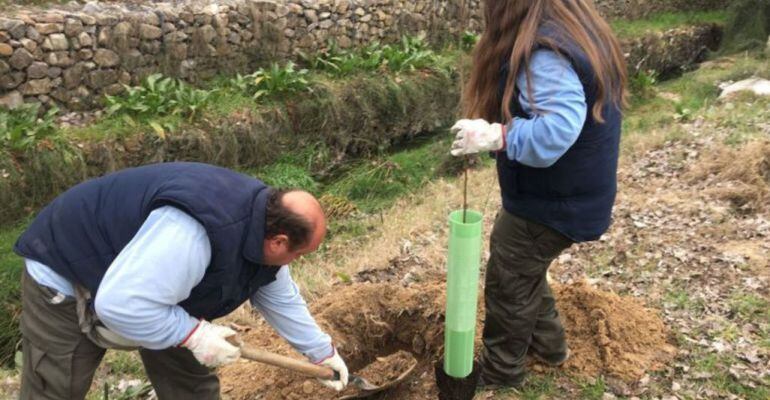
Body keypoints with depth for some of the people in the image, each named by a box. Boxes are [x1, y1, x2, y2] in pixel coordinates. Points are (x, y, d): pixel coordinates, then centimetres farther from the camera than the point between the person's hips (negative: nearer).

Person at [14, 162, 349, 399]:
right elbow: (121, 305, -41)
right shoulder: (193, 235, -43)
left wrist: (322, 352, 12)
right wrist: (194, 332, -30)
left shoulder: (264, 222, -11)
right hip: (66, 277, -8)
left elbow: (280, 299, 5)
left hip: (145, 287, 8)